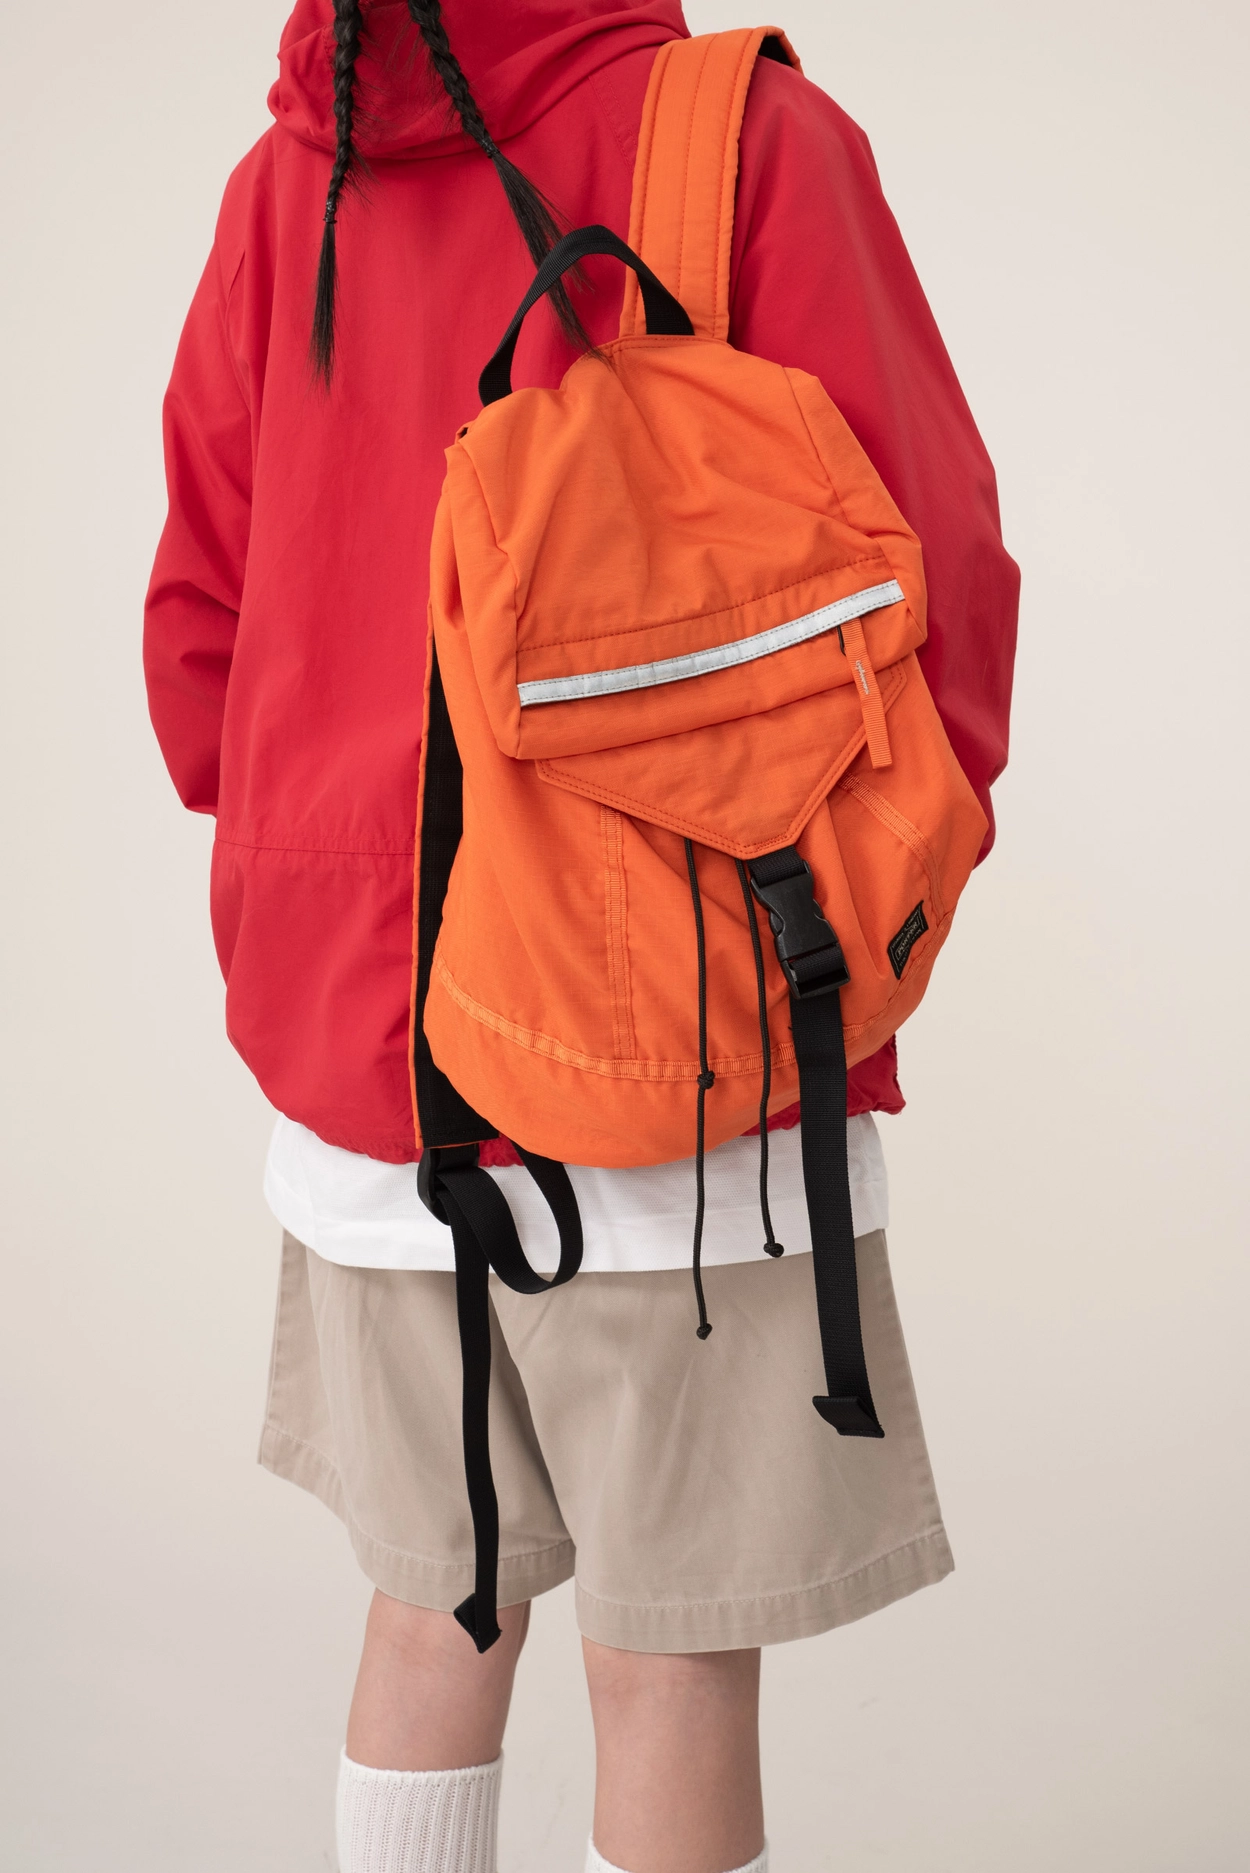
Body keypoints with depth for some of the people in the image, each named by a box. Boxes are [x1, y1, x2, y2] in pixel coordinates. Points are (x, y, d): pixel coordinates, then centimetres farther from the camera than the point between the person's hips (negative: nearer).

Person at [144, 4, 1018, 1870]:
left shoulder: (282, 188, 4)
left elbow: (201, 625, 7)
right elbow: (930, 582, -12)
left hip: (355, 1035, 5)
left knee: (435, 1599, 20)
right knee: (668, 1656, 8)